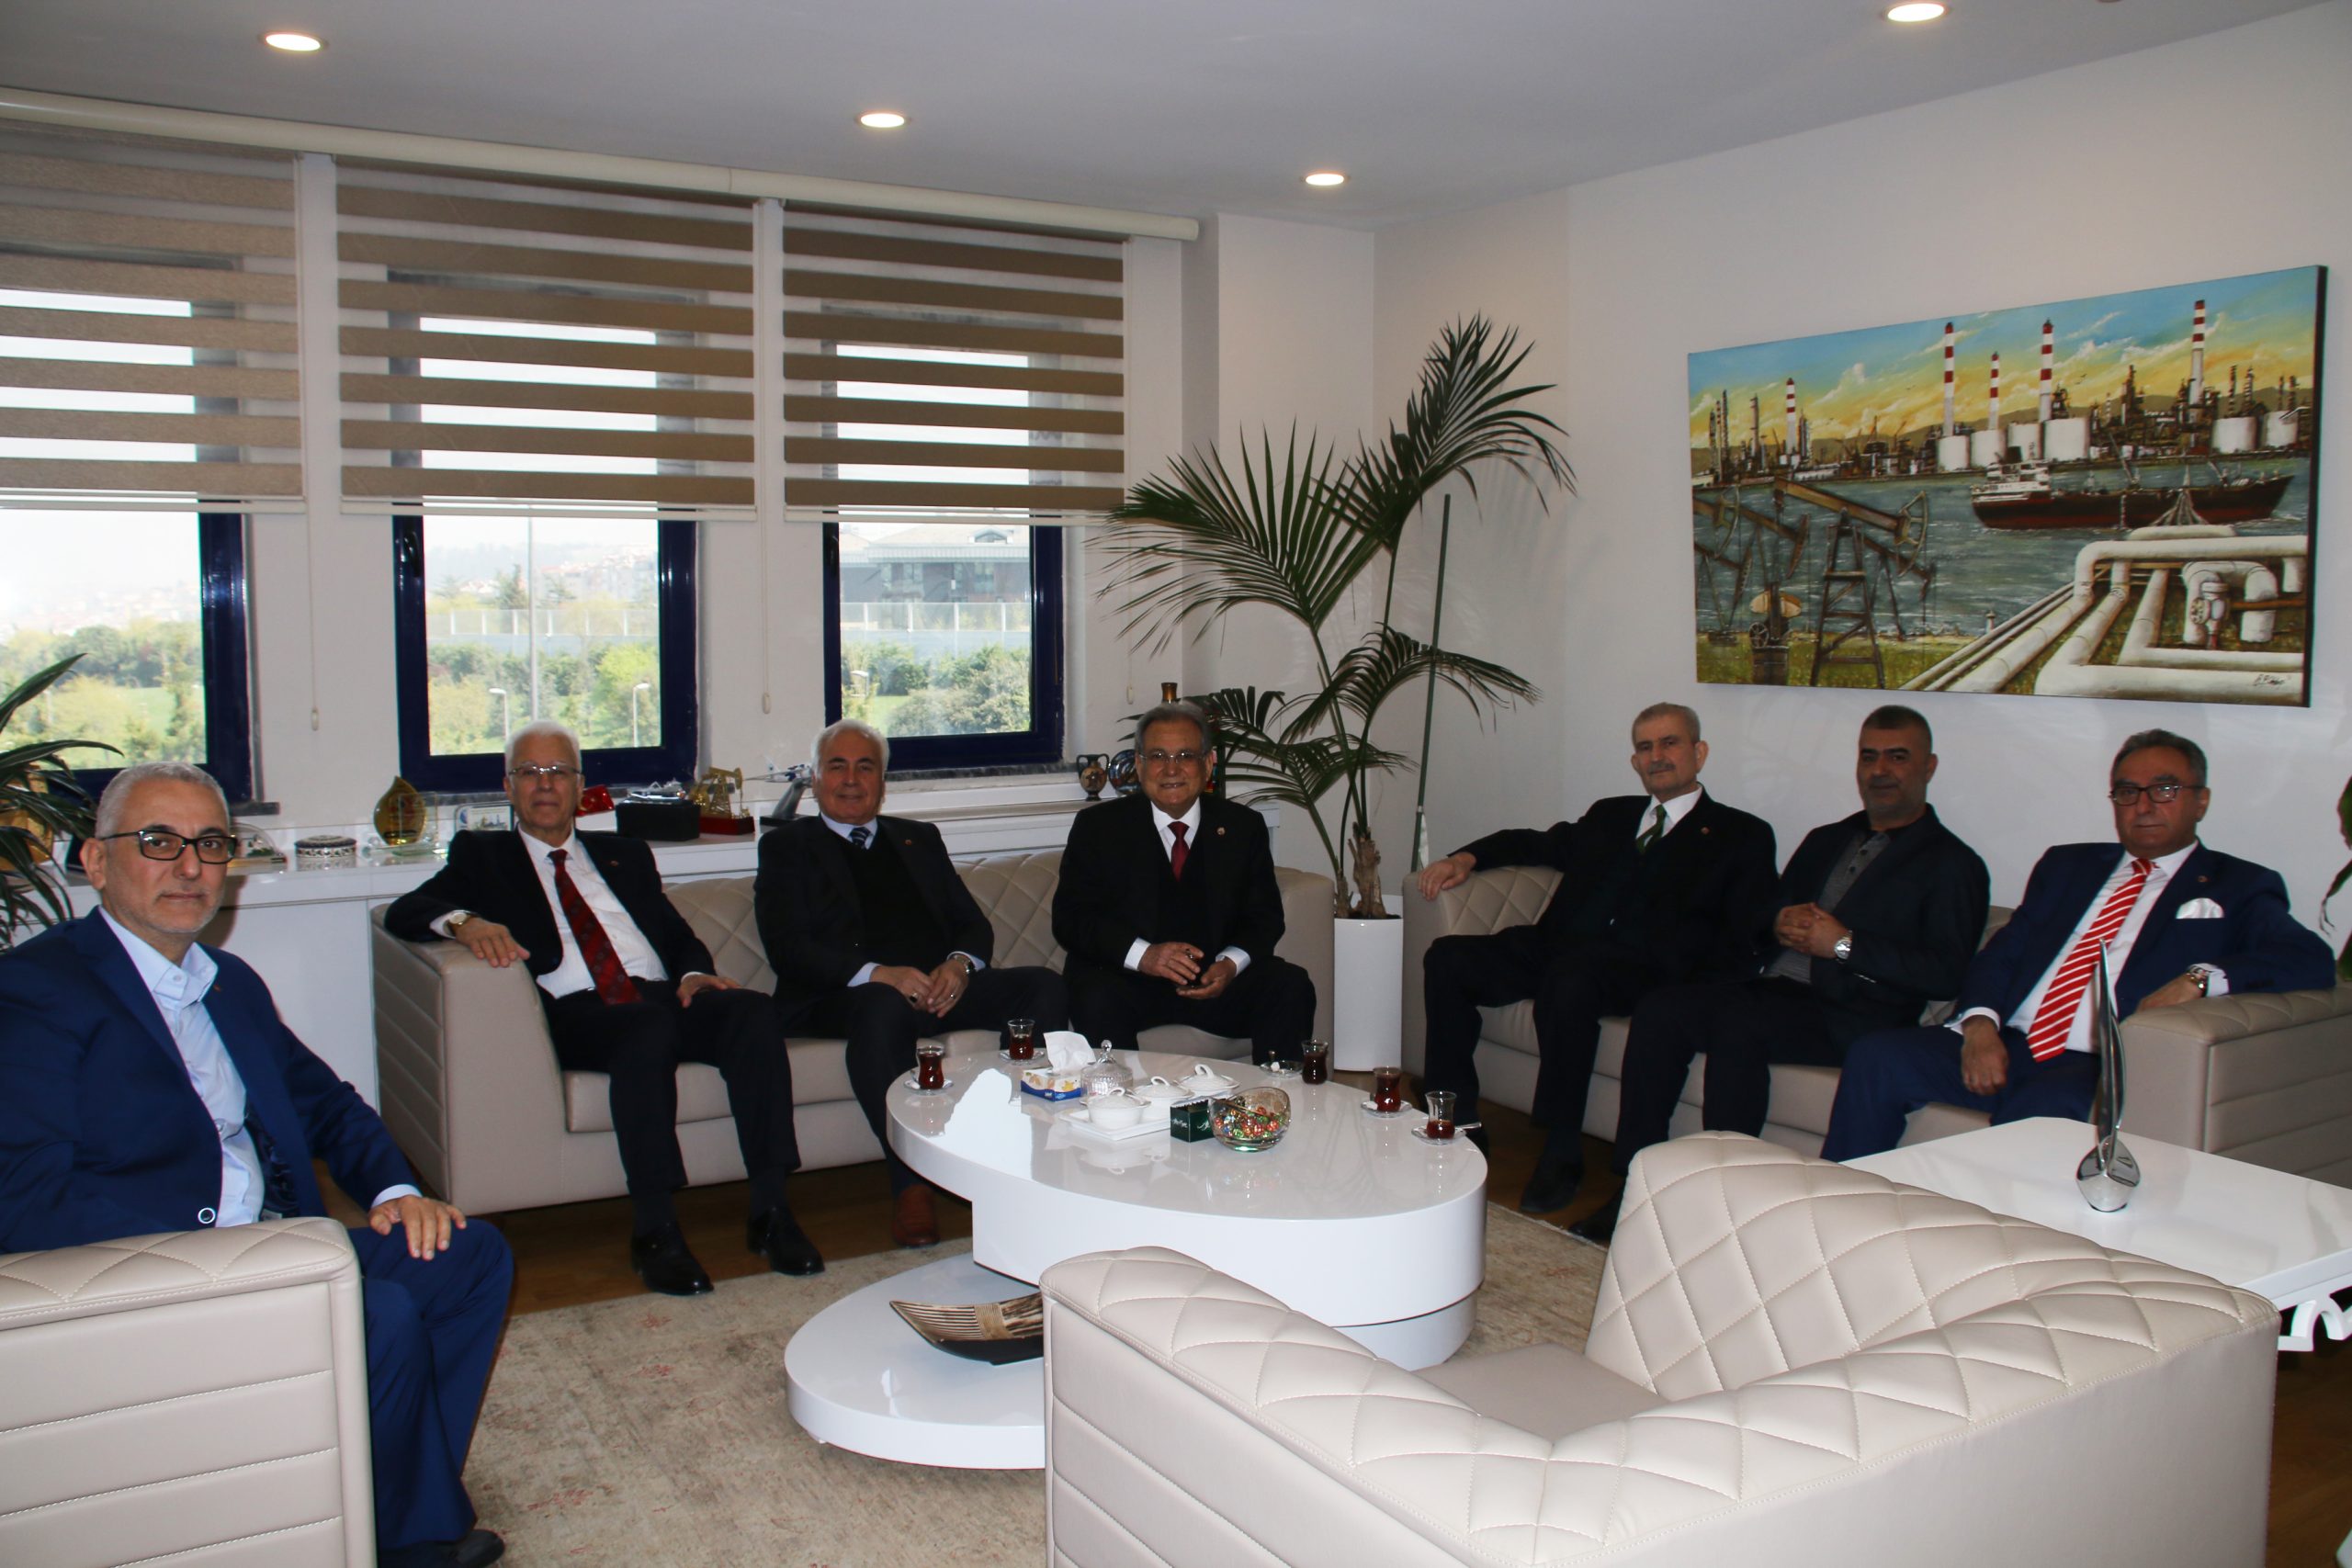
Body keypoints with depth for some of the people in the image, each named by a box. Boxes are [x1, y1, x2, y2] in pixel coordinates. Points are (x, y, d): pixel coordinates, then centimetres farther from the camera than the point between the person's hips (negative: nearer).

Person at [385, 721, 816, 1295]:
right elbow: (404, 912, 4)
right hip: (573, 1012, -3)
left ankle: (770, 1210, -28)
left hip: (661, 997, 4)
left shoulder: (625, 855, 30)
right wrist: (465, 922, -19)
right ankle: (654, 1232, -32)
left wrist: (694, 974, -2)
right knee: (649, 1031, -37)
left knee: (754, 1010, -28)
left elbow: (679, 935, 22)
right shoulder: (482, 855, 21)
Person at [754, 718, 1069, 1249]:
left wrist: (960, 964, -8)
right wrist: (878, 973, -19)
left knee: (1044, 987, -21)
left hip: (942, 984, 4)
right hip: (844, 996, -4)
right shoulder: (788, 846, 13)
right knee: (884, 1008, -40)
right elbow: (788, 948, -3)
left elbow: (974, 925, 18)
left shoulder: (920, 839, 27)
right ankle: (910, 1185, -33)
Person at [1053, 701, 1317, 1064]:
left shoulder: (1243, 827, 7)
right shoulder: (1098, 826, 1)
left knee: (1292, 986, -21)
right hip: (1126, 978, -2)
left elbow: (1265, 916, 8)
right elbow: (1069, 918, -6)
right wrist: (1143, 955, -23)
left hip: (1214, 981, 2)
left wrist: (1232, 963, -15)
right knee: (1098, 999, -34)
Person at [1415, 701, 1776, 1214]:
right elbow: (1542, 844, 32)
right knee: (1448, 958, -17)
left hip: (1640, 969, -5)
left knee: (1571, 977, -39)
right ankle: (1454, 1122, -9)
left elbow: (1747, 936, 2)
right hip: (1559, 949, 6)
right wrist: (1467, 858, 11)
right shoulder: (1611, 815, 30)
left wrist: (1695, 974, -18)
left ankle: (1561, 1154, -27)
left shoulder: (1741, 836, 14)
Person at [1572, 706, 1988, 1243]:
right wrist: (1780, 926, 1)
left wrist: (1845, 944, -13)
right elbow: (1758, 924, 26)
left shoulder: (1952, 864, 5)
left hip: (1850, 1017, -6)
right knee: (1660, 1009, -19)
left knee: (1739, 1023, -34)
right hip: (1771, 991, 6)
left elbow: (1947, 975, -8)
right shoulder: (1824, 841, 25)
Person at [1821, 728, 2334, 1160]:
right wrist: (1980, 1022, -5)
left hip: (2103, 1070, -4)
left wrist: (2201, 977, -19)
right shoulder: (2068, 865, 26)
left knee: (2037, 1108, -38)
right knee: (1876, 1057, -21)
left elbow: (2312, 961, -3)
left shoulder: (2238, 887, 14)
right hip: (2006, 1047, 4)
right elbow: (2000, 954, 17)